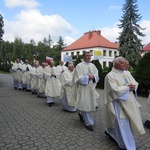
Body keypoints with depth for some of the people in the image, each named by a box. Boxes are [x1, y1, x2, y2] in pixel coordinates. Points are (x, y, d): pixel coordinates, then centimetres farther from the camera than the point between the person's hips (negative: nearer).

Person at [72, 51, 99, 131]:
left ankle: (81, 114, 42)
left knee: (91, 104, 15)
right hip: (83, 89, -6)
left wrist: (93, 76, -15)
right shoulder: (79, 66, -8)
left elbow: (97, 77, 6)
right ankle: (88, 123, 12)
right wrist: (88, 77, -18)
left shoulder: (93, 66, 10)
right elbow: (79, 78, -14)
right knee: (86, 105, -2)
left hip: (91, 89, 6)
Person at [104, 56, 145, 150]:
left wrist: (132, 87, -7)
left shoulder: (125, 74, 10)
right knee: (123, 125, 1)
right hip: (118, 103, -8)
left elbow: (130, 85, 16)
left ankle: (110, 132, 42)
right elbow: (115, 90, -24)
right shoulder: (111, 75, -15)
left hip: (127, 102, 9)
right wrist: (127, 87, -16)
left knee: (121, 123, 19)